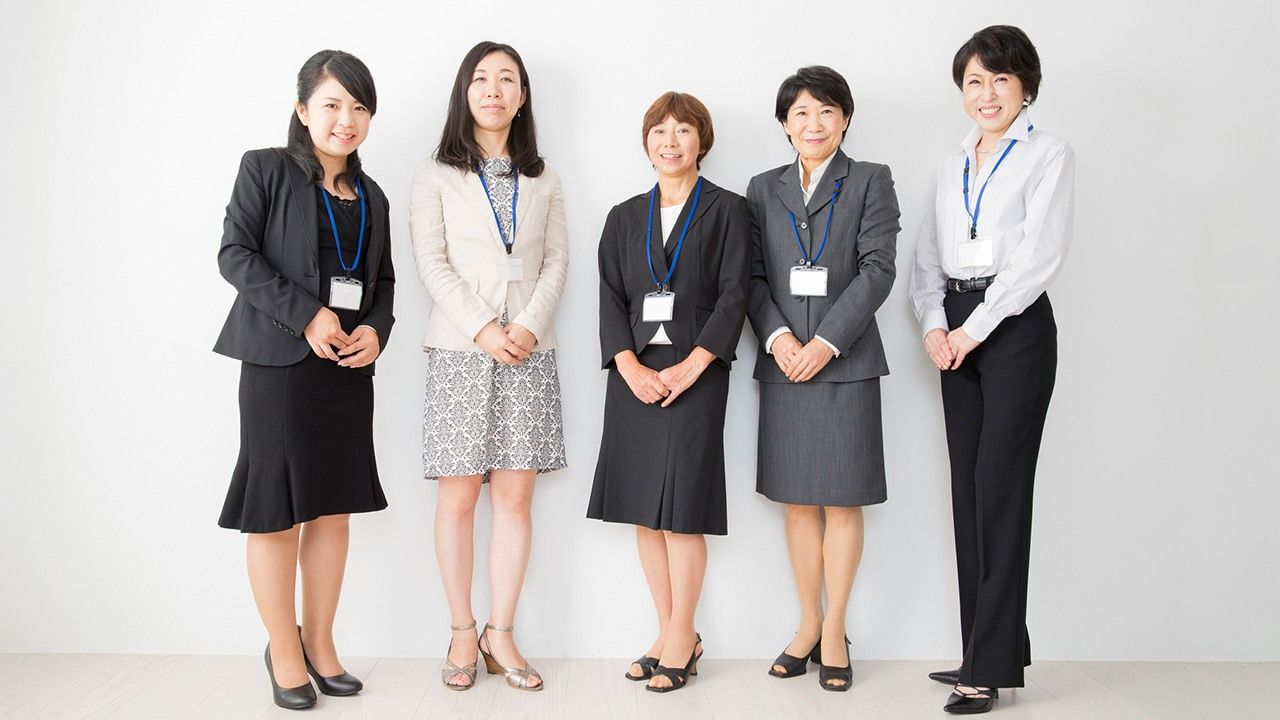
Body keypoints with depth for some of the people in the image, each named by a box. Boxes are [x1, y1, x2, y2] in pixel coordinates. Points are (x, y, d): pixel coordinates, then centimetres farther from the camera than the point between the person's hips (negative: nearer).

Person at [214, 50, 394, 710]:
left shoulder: (371, 196, 16)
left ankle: (320, 643, 22)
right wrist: (306, 315, -16)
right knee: (277, 511, 1)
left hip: (350, 364, 5)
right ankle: (283, 651, 16)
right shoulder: (265, 170, 0)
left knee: (333, 507, 9)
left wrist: (375, 329, -3)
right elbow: (235, 253, -8)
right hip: (278, 360, -5)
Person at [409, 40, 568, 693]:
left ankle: (500, 634, 10)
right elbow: (432, 263, -2)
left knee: (515, 496, 1)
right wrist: (483, 329, -13)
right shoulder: (437, 175, 8)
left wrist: (529, 325, -9)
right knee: (458, 497, 0)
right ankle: (463, 634, 12)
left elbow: (556, 261, 8)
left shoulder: (543, 179, 16)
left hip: (529, 350, 2)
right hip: (460, 350, -2)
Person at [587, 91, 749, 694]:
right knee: (643, 510, 5)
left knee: (682, 507, -5)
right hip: (634, 375, 4)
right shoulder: (624, 218, 15)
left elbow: (733, 295, -4)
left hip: (696, 374, -4)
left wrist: (691, 365, -13)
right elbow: (610, 297, 7)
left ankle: (681, 636, 8)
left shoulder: (726, 210, 4)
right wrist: (630, 366, -8)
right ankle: (670, 632, 17)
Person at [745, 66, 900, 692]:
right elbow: (753, 276, 6)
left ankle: (834, 631, 14)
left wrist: (825, 342, -14)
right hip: (783, 363, 3)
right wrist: (777, 336, -11)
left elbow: (877, 269, -6)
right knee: (797, 501, 8)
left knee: (842, 500, 2)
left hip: (845, 363, -3)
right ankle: (808, 625, 21)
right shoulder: (763, 189, 13)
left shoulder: (871, 182, 4)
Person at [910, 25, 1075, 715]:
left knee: (999, 488, -7)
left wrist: (975, 328, -12)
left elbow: (1039, 256, -11)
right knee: (967, 489, 6)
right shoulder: (953, 164, 18)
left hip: (1014, 328, -6)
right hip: (956, 334, 6)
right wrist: (934, 326, -1)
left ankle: (990, 665, -1)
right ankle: (987, 650, 14)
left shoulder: (1048, 154, -1)